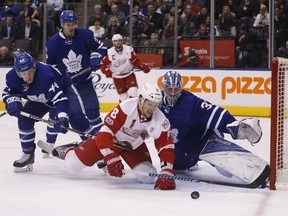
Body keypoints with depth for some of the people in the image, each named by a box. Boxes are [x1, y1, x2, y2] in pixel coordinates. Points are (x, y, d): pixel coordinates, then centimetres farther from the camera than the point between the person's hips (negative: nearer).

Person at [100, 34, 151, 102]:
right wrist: (107, 72, -19)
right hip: (117, 77, -1)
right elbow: (103, 64, -4)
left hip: (129, 74, 1)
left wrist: (143, 66, -15)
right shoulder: (109, 53, -12)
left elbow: (135, 60, -2)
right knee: (123, 96, 1)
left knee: (133, 91, -16)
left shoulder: (129, 49, -12)